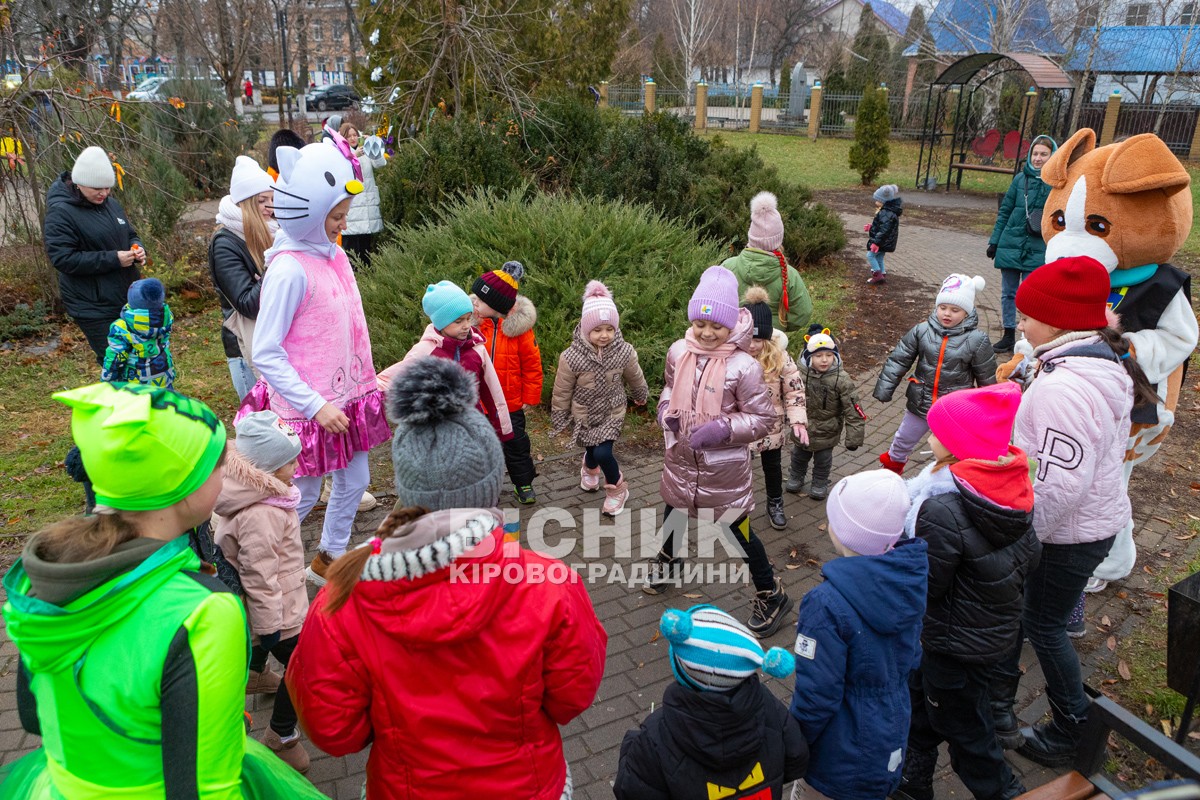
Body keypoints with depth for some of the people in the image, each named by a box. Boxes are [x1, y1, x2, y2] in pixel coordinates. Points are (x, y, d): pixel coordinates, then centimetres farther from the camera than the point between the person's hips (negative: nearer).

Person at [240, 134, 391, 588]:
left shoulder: (332, 254, 2)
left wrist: (367, 383, 12)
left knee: (355, 482, 18)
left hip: (346, 396, 8)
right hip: (307, 406, -8)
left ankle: (330, 559, 39)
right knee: (303, 495, 6)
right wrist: (315, 405, -22)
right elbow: (266, 354, -20)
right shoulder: (289, 269, -21)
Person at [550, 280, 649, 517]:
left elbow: (635, 377, 4)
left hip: (612, 411, 0)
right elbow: (562, 392, -10)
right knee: (592, 448, 13)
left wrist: (641, 395, 22)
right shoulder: (571, 357, -23)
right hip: (584, 413, 0)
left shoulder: (624, 351, -18)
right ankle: (590, 467, 54)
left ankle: (616, 488, 19)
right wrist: (558, 421, 0)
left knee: (603, 452, -11)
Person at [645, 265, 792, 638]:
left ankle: (771, 596, 30)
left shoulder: (744, 366, -23)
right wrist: (665, 408, -8)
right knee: (674, 512, 28)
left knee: (739, 529, 7)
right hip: (681, 456, 5)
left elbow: (763, 418, -16)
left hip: (724, 465, -5)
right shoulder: (678, 352, -8)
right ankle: (668, 561, 59)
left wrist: (722, 429, -28)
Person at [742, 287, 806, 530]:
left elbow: (794, 389, -10)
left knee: (772, 465, 23)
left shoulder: (779, 357, -21)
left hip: (771, 426, 1)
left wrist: (798, 420, -17)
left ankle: (775, 504, 46)